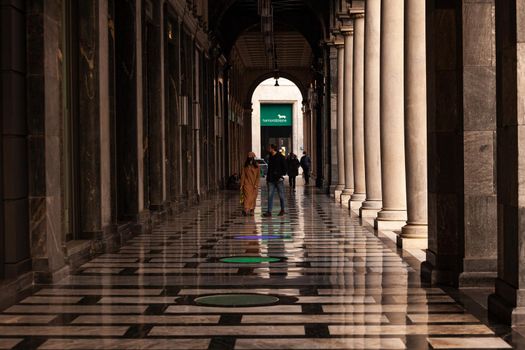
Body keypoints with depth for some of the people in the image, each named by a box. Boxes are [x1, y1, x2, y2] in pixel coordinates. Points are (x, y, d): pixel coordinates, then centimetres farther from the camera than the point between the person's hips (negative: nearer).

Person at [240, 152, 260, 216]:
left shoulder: (256, 166, 4)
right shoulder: (245, 166, 2)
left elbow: (258, 176, 4)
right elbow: (242, 175, 3)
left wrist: (256, 184, -5)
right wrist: (241, 185, -2)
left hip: (254, 185, 2)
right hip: (247, 184, -2)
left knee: (253, 198, 3)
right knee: (247, 196, -14)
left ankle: (251, 210, 10)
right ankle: (246, 209, -22)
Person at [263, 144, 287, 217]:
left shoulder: (281, 157, -5)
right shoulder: (270, 157, 13)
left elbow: (284, 167, -6)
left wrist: (282, 175, -13)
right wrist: (268, 177, 14)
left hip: (279, 179, -5)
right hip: (271, 179, 6)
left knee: (281, 195, 5)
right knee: (270, 195, -2)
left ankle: (282, 210, 19)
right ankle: (269, 212, -5)